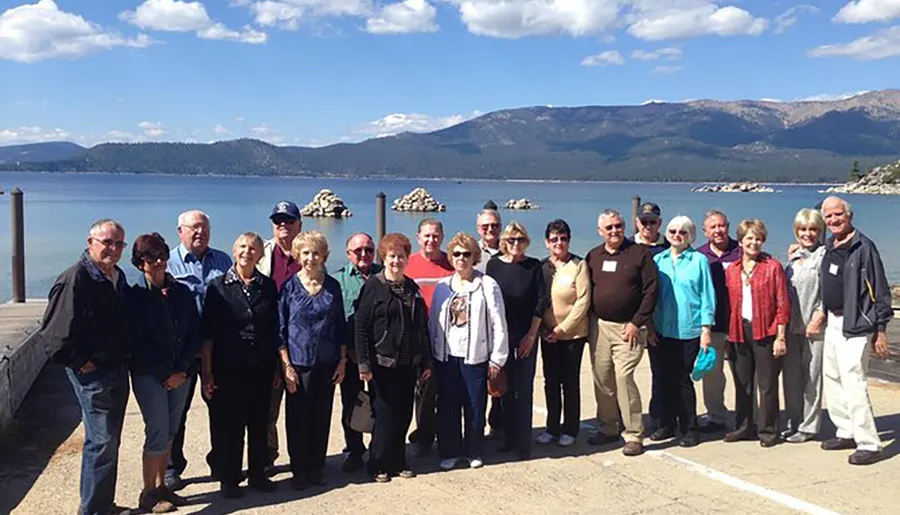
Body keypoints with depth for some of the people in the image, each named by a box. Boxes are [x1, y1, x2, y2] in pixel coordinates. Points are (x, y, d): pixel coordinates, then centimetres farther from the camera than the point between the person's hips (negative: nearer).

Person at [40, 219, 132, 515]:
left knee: (110, 440, 16)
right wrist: (79, 362, -15)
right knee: (101, 440, -4)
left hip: (118, 369, 8)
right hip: (92, 372, -8)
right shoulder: (75, 278, -16)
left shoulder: (118, 277, 9)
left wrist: (126, 356, 10)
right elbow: (54, 331, -20)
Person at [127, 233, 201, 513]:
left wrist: (182, 370, -6)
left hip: (180, 374, 4)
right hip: (149, 375, -4)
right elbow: (137, 341, -9)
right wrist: (164, 375, -11)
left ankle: (160, 487, 24)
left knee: (169, 432, 11)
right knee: (158, 432, -5)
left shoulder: (181, 292, 6)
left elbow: (194, 332, 4)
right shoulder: (135, 296, -5)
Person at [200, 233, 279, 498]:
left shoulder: (268, 286, 6)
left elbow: (275, 329, 9)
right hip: (228, 368, -3)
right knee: (227, 425, 5)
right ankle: (228, 479, 20)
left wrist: (277, 366, 7)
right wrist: (206, 371, -9)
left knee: (259, 423, 12)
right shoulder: (218, 285, -2)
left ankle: (258, 474, 27)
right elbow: (207, 332, -4)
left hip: (261, 368, 3)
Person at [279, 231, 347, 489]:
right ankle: (299, 472, 18)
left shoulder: (333, 286, 5)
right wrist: (287, 365, -8)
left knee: (322, 418, 10)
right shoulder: (289, 287, -2)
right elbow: (280, 329, -3)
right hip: (298, 363, -2)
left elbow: (341, 326, 9)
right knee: (298, 419, 3)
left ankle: (316, 470, 23)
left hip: (327, 364, 3)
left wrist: (342, 360, 5)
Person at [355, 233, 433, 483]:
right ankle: (379, 464, 15)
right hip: (383, 364, -5)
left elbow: (422, 327, 15)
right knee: (385, 415, 0)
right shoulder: (373, 286, -6)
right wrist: (364, 364, -14)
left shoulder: (412, 288, 11)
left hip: (408, 364, 5)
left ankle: (398, 461, 23)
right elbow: (361, 327, -9)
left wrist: (426, 362, 12)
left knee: (404, 415, 9)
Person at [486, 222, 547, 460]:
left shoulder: (533, 266, 2)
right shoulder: (494, 265, 4)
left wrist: (531, 335, -5)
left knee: (523, 389, -1)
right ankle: (508, 437, 20)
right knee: (505, 387, 7)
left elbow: (540, 302, 0)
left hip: (526, 336, -1)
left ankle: (523, 443, 6)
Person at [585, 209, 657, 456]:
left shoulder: (639, 253, -3)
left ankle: (634, 435, -2)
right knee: (602, 378, 7)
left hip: (628, 327, -5)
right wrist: (589, 325, 8)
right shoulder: (593, 256, 10)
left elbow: (651, 290, -6)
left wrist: (637, 323, -10)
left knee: (623, 376, -12)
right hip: (599, 326, 5)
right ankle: (607, 428, 22)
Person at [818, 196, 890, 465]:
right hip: (833, 322, 9)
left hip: (855, 325, -9)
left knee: (853, 381, -12)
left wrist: (881, 328, -13)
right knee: (831, 377, 13)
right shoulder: (829, 246, 12)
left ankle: (869, 444, -5)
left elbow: (880, 290, -11)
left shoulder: (863, 246, -11)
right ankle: (847, 432, 25)